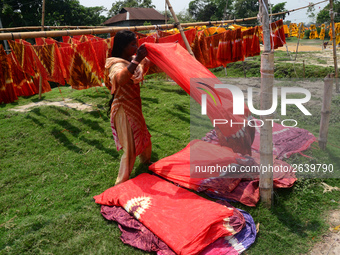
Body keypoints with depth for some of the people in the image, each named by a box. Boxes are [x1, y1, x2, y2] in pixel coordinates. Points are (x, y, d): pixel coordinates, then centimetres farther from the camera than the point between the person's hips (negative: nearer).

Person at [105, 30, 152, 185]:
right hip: (124, 110, -9)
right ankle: (121, 184, 12)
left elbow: (145, 64, 24)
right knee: (130, 148, -3)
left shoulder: (132, 60, 5)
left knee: (144, 138, 25)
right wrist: (136, 60, -54)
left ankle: (145, 162, 53)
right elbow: (120, 79, -47)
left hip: (134, 108, 9)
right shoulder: (117, 64, -22)